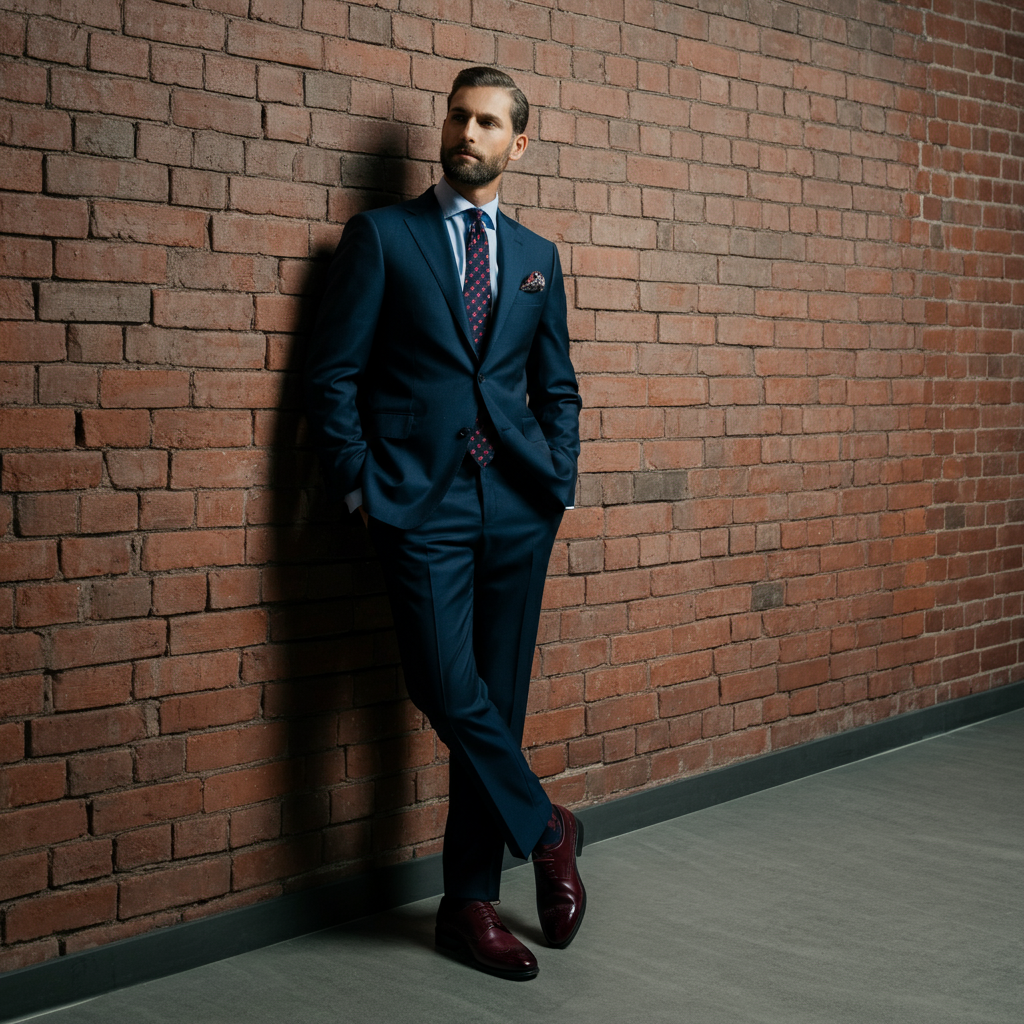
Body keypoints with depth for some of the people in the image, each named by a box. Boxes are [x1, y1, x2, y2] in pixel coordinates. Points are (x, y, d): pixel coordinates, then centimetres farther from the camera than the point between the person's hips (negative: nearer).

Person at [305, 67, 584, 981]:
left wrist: (560, 485, 8)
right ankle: (547, 830, 11)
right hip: (423, 503, -3)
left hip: (517, 505, 4)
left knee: (498, 700, 5)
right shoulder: (382, 236, 5)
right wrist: (360, 485, -7)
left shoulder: (536, 256, 17)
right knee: (449, 689, -14)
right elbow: (333, 374, 1)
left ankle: (471, 903, 15)